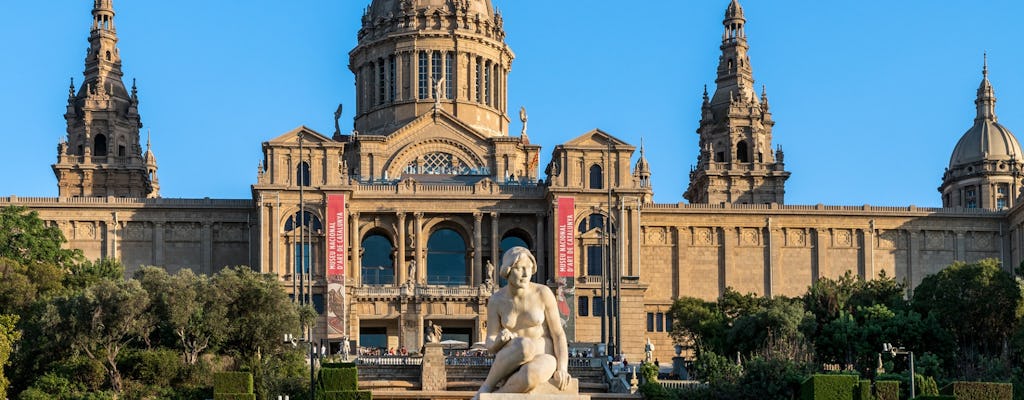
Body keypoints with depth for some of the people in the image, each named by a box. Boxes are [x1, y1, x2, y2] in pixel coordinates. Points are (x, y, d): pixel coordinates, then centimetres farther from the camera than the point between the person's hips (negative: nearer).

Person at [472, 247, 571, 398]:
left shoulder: (544, 293, -7)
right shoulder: (496, 301, -1)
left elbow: (559, 334, -5)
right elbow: (491, 345, -2)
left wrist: (562, 369, -20)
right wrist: (501, 340, -27)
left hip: (542, 362, -1)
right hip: (511, 364, 1)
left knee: (528, 377, -42)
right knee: (524, 345, -39)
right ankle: (488, 386, -20)